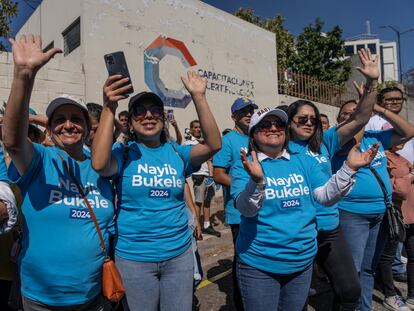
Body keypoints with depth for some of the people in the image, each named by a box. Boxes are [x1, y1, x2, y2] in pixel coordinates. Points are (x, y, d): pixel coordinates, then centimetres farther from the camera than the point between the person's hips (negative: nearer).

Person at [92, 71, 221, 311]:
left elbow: (213, 145, -14)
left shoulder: (177, 153, 0)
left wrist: (198, 97, -21)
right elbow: (100, 164, -27)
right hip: (133, 257, -2)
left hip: (180, 254, 2)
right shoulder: (124, 154, -6)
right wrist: (109, 108, -31)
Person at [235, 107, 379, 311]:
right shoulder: (247, 164, -10)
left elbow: (326, 196, -2)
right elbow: (247, 210, -22)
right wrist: (257, 180, -40)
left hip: (303, 261, 5)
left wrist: (349, 167, -14)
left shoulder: (303, 161, 3)